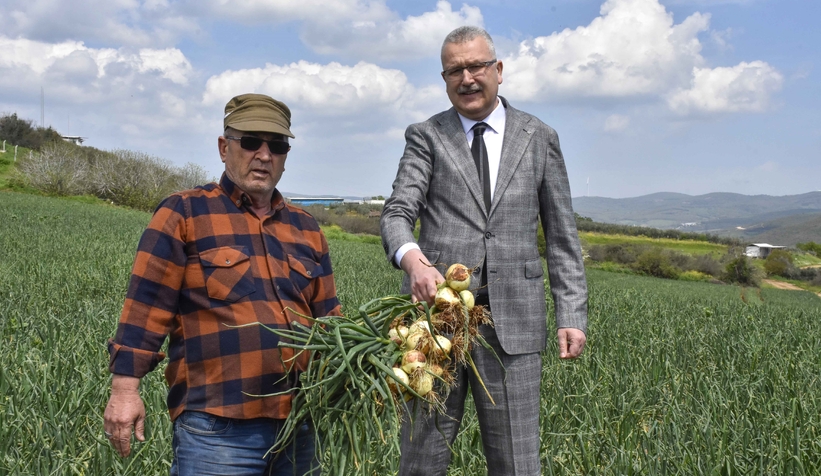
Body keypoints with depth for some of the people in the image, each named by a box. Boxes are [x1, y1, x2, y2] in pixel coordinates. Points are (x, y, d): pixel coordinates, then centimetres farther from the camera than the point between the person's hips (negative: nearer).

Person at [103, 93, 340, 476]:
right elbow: (145, 308, -3)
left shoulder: (305, 228, 15)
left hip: (299, 425, 6)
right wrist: (125, 389, -8)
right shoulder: (183, 214, 1)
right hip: (216, 426, -5)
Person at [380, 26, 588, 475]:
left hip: (512, 320, 1)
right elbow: (397, 213, -5)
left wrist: (572, 316, 2)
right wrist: (411, 258, -28)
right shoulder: (425, 137, 9)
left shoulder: (539, 138, 12)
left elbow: (562, 236, 11)